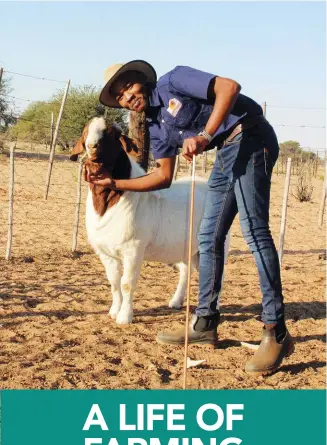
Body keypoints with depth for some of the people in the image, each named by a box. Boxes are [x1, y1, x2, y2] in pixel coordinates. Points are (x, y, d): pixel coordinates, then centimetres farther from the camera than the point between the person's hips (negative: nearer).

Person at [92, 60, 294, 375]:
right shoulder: (156, 128, 14)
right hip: (226, 154, 9)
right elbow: (163, 177, 17)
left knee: (254, 230, -17)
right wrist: (115, 183, 12)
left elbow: (229, 86, -19)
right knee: (209, 238, 9)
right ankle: (205, 324, 18)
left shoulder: (172, 81, -7)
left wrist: (204, 135, -27)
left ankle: (276, 333, -15)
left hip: (251, 138, -9)